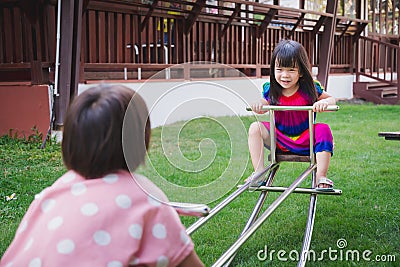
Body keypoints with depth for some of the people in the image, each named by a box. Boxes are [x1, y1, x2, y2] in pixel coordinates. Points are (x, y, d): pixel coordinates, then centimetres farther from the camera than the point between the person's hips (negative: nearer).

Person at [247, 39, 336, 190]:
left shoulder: (309, 89, -13)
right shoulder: (270, 90, -8)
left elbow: (332, 99, -4)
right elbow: (264, 106, 8)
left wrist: (324, 102, -29)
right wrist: (258, 105, -17)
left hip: (305, 139, -2)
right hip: (280, 140, 2)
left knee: (323, 130, -28)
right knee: (255, 128, -18)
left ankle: (321, 177, -22)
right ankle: (259, 173, -17)